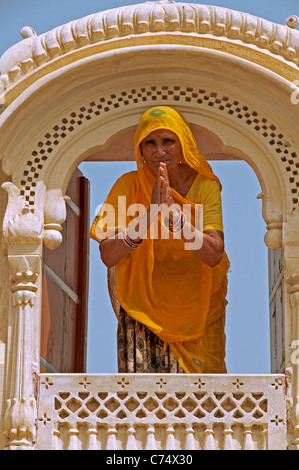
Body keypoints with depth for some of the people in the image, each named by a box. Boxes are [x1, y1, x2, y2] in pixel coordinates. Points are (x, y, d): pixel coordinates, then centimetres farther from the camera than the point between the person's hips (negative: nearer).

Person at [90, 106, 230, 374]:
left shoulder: (206, 186, -8)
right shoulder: (128, 185, -7)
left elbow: (214, 255, -20)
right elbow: (108, 256, -17)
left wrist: (173, 212, -29)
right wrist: (150, 213, -28)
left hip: (197, 308, 0)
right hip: (143, 308, 0)